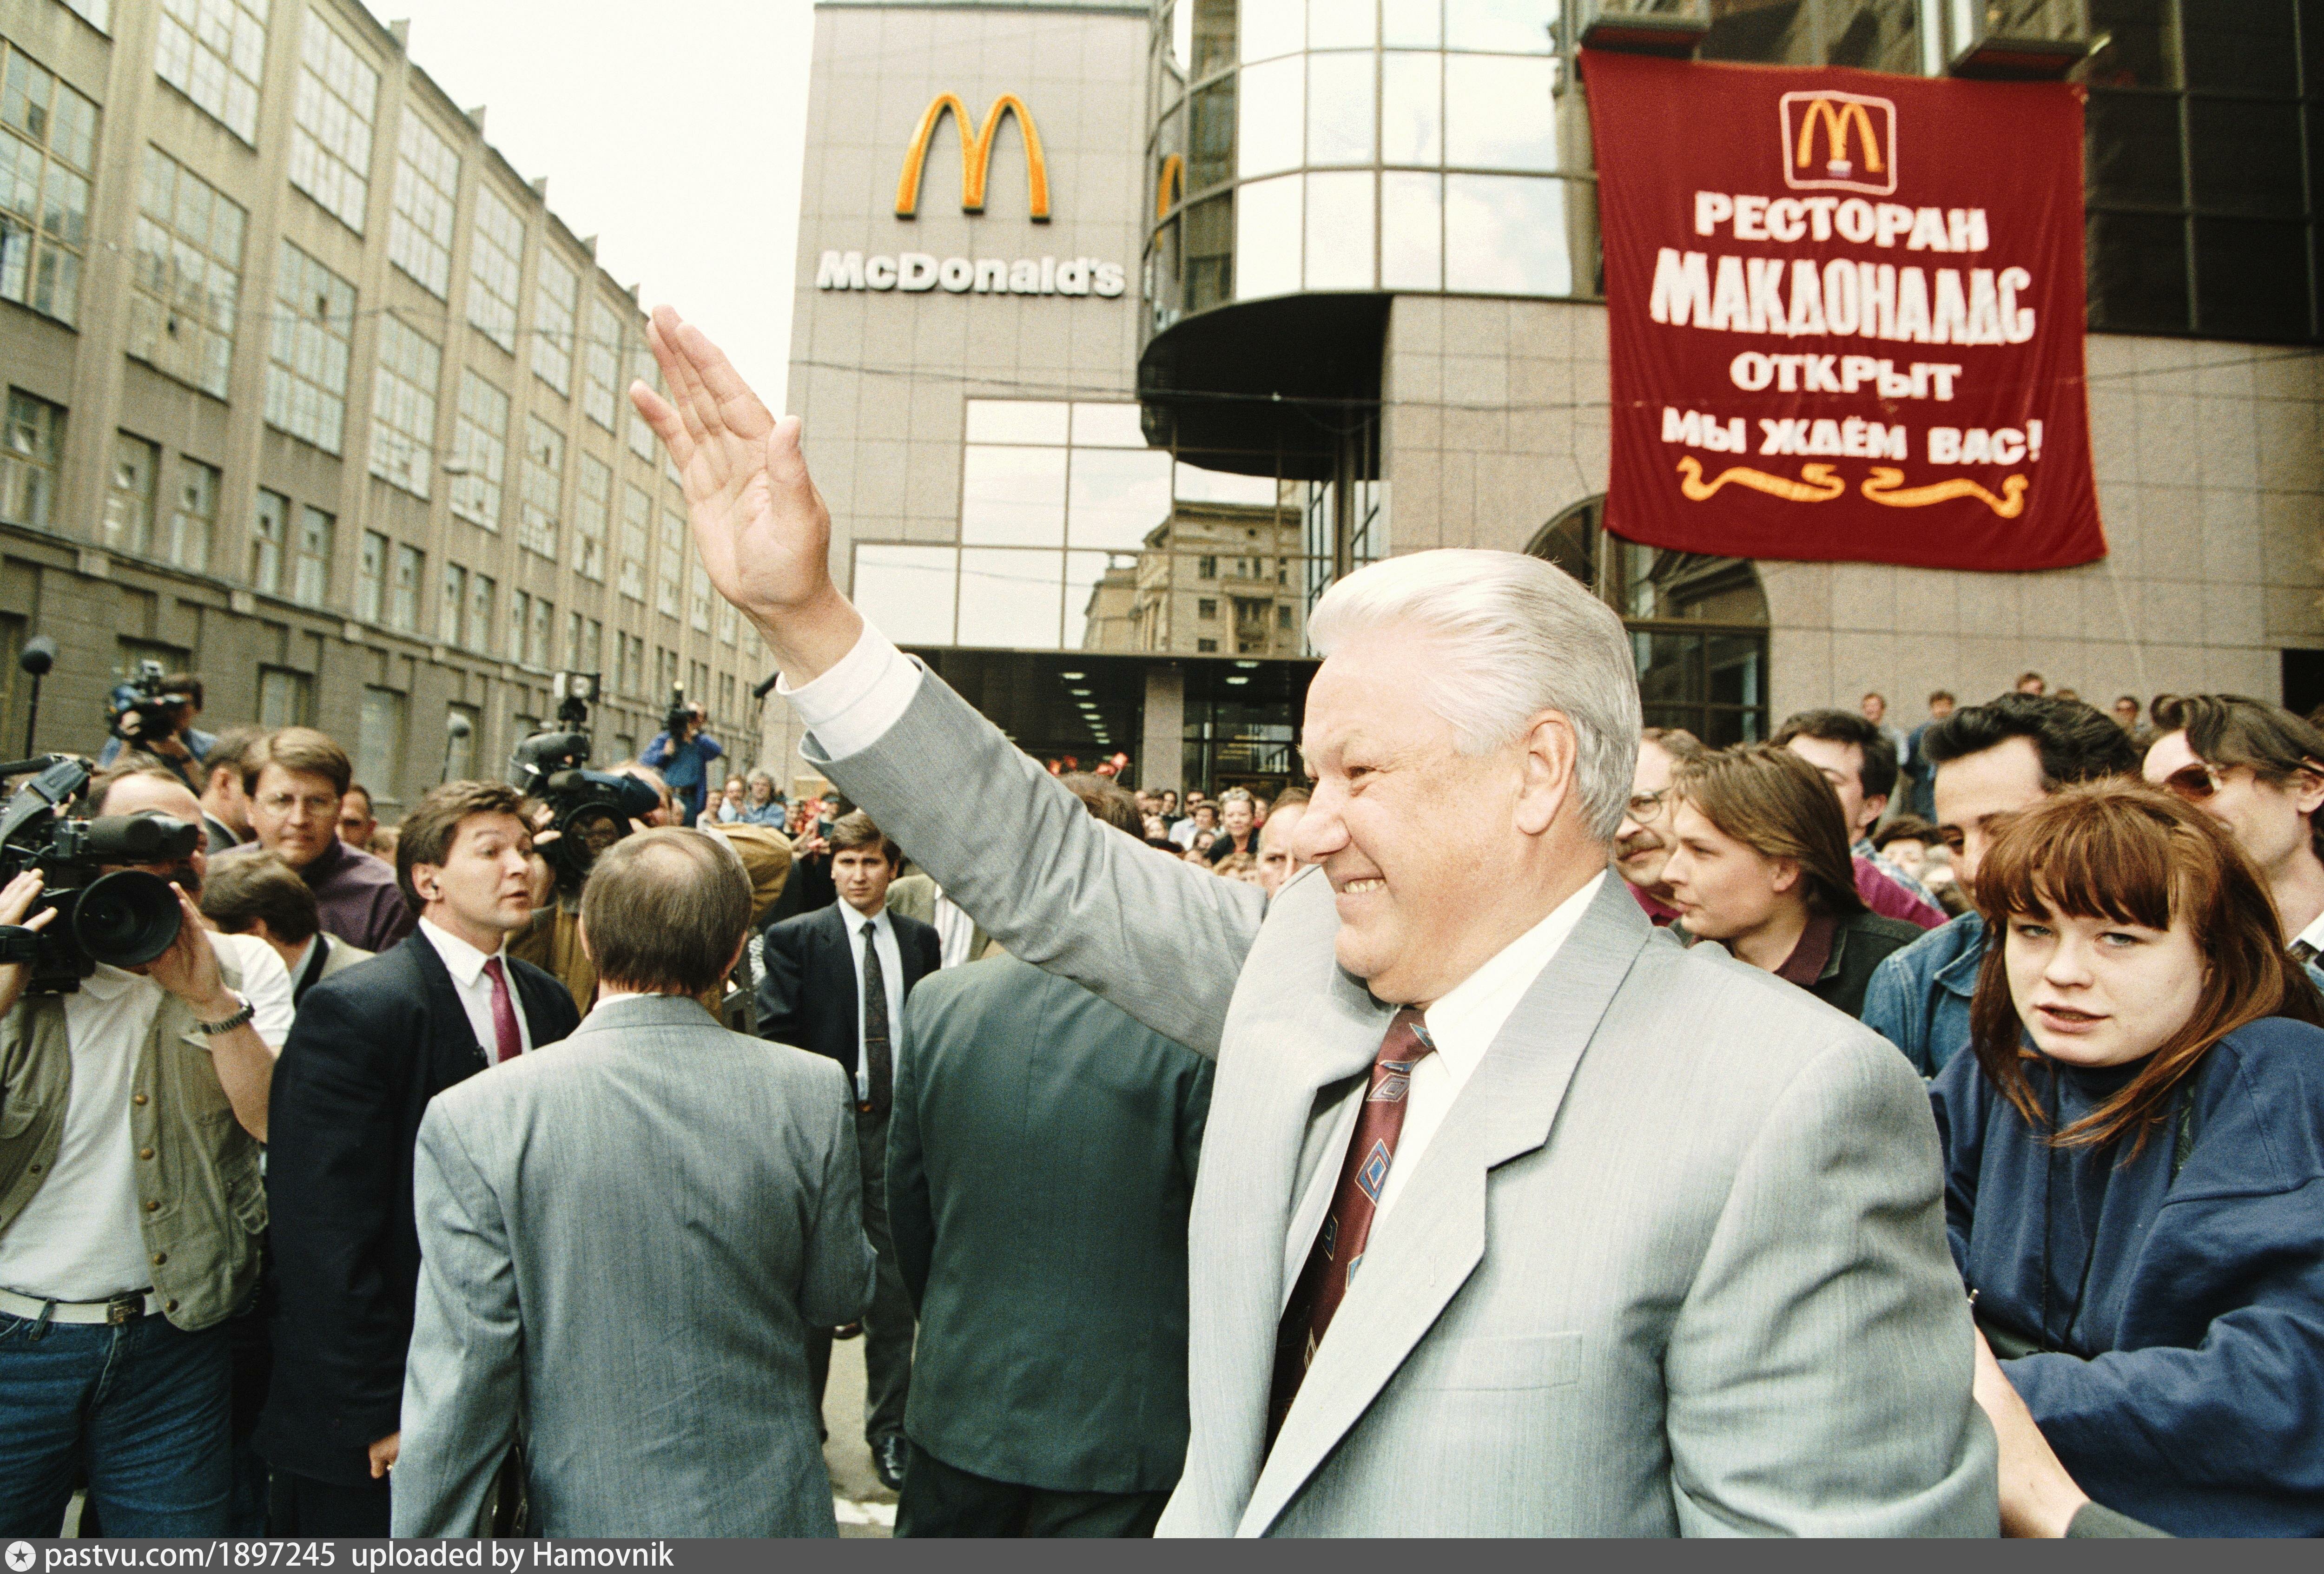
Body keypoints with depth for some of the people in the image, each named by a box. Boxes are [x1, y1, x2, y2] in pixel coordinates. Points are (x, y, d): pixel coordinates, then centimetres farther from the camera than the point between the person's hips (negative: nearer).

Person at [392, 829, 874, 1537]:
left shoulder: (473, 1120, -18)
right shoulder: (814, 1091, -14)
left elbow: (458, 1391, -15)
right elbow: (837, 1298, -2)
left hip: (587, 1518, -1)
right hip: (774, 1511, 2)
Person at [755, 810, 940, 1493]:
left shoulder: (920, 940, 7)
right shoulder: (795, 938, -2)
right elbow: (776, 1039, -5)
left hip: (896, 1131, 2)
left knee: (895, 1283, 8)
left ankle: (890, 1429, 24)